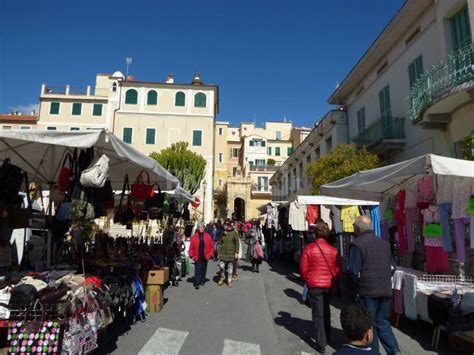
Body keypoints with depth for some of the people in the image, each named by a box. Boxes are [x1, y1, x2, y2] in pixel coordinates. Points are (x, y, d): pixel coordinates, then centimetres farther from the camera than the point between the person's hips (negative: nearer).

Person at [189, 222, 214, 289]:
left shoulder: (208, 236, 0)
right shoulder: (194, 237, -3)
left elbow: (212, 246, 3)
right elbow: (191, 247, 0)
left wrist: (210, 254, -2)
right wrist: (192, 255, -7)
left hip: (205, 257, 2)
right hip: (197, 257, -2)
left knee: (203, 270, 12)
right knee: (197, 270, -6)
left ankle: (202, 281, 27)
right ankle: (197, 284, -3)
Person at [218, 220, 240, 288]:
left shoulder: (234, 233, -4)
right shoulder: (222, 233, 4)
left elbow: (237, 243, -3)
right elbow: (220, 243, 9)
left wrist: (236, 252, -8)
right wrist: (219, 253, 7)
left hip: (231, 253, -2)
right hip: (223, 252, 2)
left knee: (230, 267, 6)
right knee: (221, 266, -6)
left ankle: (229, 281, 21)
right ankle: (222, 277, 23)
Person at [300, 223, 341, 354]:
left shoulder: (309, 248, -12)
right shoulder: (333, 250, -5)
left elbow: (303, 268, -9)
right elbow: (337, 269, -1)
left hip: (314, 285, -3)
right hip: (328, 285, 3)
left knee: (318, 314, 5)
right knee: (326, 312, 23)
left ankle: (321, 344, 8)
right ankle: (327, 337, 38)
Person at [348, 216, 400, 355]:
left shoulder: (356, 244, -14)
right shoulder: (384, 243, 9)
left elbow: (353, 271, -16)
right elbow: (392, 267, 12)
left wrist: (356, 282, 4)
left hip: (366, 291, -6)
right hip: (385, 290, 6)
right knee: (382, 321, 19)